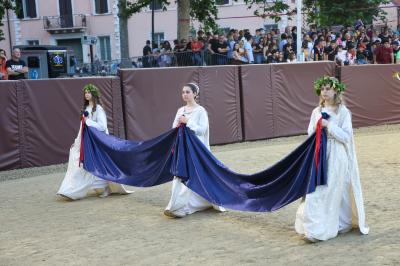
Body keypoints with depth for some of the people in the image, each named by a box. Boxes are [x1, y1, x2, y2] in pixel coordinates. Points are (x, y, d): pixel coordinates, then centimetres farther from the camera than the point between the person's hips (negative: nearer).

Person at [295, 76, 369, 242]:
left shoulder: (343, 112, -4)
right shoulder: (317, 112, 9)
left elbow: (346, 137, -11)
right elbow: (310, 135, 13)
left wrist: (329, 125, -17)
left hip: (336, 157, -4)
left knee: (332, 192, -3)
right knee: (315, 192, -1)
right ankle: (313, 227, 6)